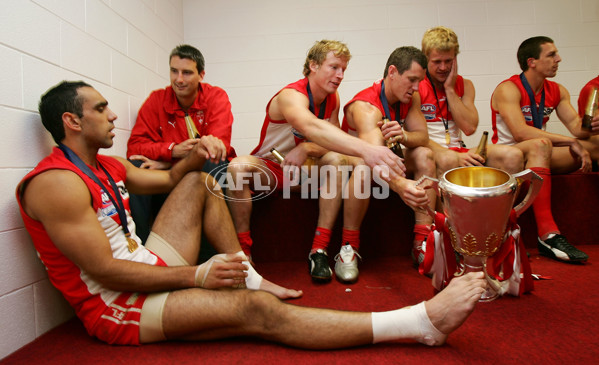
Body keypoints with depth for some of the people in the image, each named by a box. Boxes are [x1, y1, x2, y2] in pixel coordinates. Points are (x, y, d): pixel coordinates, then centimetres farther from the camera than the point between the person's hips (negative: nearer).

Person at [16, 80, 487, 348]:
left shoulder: (106, 165, 10)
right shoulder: (57, 182, -18)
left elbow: (170, 179, 21)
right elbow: (104, 270, -23)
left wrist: (194, 156, -2)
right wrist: (196, 276, -24)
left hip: (148, 270, 10)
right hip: (114, 306, -9)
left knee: (200, 181, 11)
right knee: (257, 311, -25)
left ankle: (250, 276, 5)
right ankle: (420, 321, -27)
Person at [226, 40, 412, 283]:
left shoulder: (332, 98, -2)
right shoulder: (291, 96, -25)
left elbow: (333, 141, -7)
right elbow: (312, 127, -49)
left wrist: (307, 148, -31)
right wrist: (366, 149, -64)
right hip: (268, 167, -4)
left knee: (335, 159, -25)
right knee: (238, 166, -34)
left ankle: (320, 249, -25)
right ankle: (243, 253, -25)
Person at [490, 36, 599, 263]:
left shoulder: (557, 91, 12)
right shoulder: (508, 89, -12)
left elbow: (576, 126, 3)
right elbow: (520, 133, -26)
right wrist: (571, 141, -25)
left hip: (538, 158, 7)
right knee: (540, 145, -37)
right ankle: (548, 234, -44)